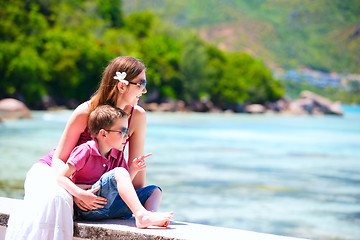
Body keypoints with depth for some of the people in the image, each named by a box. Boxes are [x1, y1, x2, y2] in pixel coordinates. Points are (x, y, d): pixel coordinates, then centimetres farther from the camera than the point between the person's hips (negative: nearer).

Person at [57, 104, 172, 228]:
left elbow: (122, 187, 14)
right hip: (87, 209, -7)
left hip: (109, 207, 7)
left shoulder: (117, 155, 14)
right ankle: (141, 215, -42)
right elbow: (61, 177, -11)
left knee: (153, 190, -1)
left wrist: (133, 170, -3)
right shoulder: (85, 151, -6)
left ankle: (150, 217, -33)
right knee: (119, 172, -28)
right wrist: (82, 195, -24)